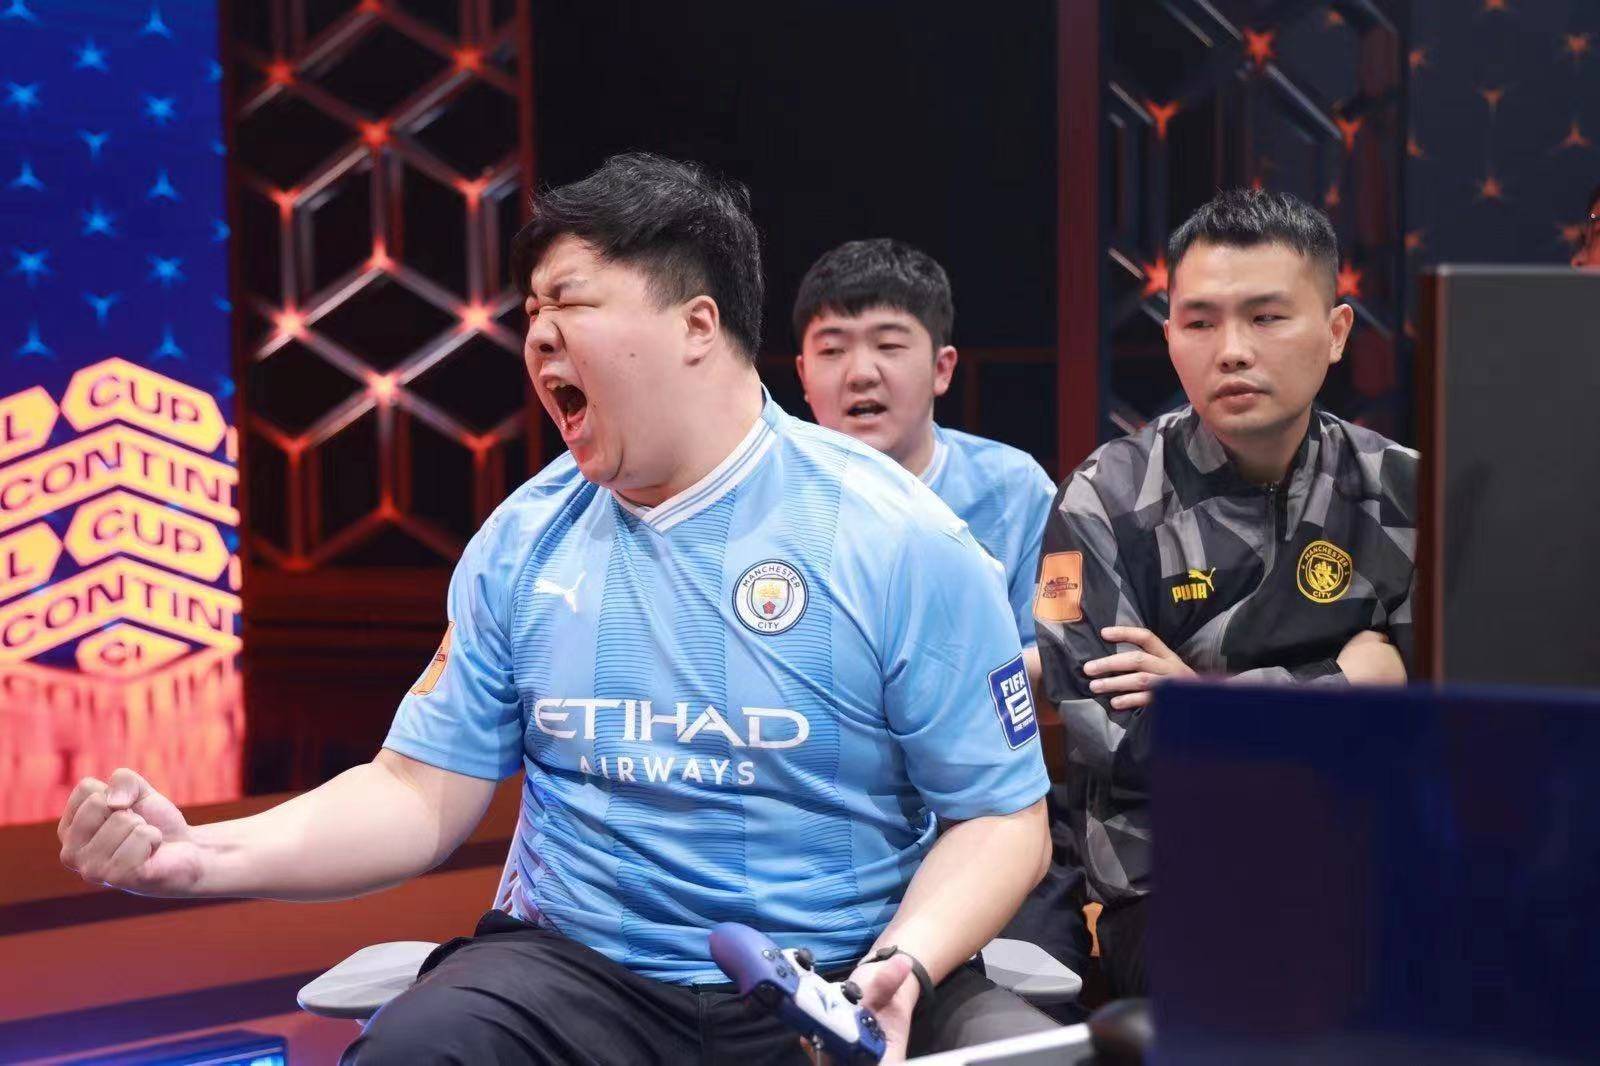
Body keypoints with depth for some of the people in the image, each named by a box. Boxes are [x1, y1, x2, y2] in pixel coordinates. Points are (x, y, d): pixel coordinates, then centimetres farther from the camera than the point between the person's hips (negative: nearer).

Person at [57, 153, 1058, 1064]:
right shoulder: (524, 542, 6)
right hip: (580, 975, 2)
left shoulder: (899, 544, -6)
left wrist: (902, 964, -22)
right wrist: (208, 856, -9)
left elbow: (1002, 817, -3)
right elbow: (423, 794, 7)